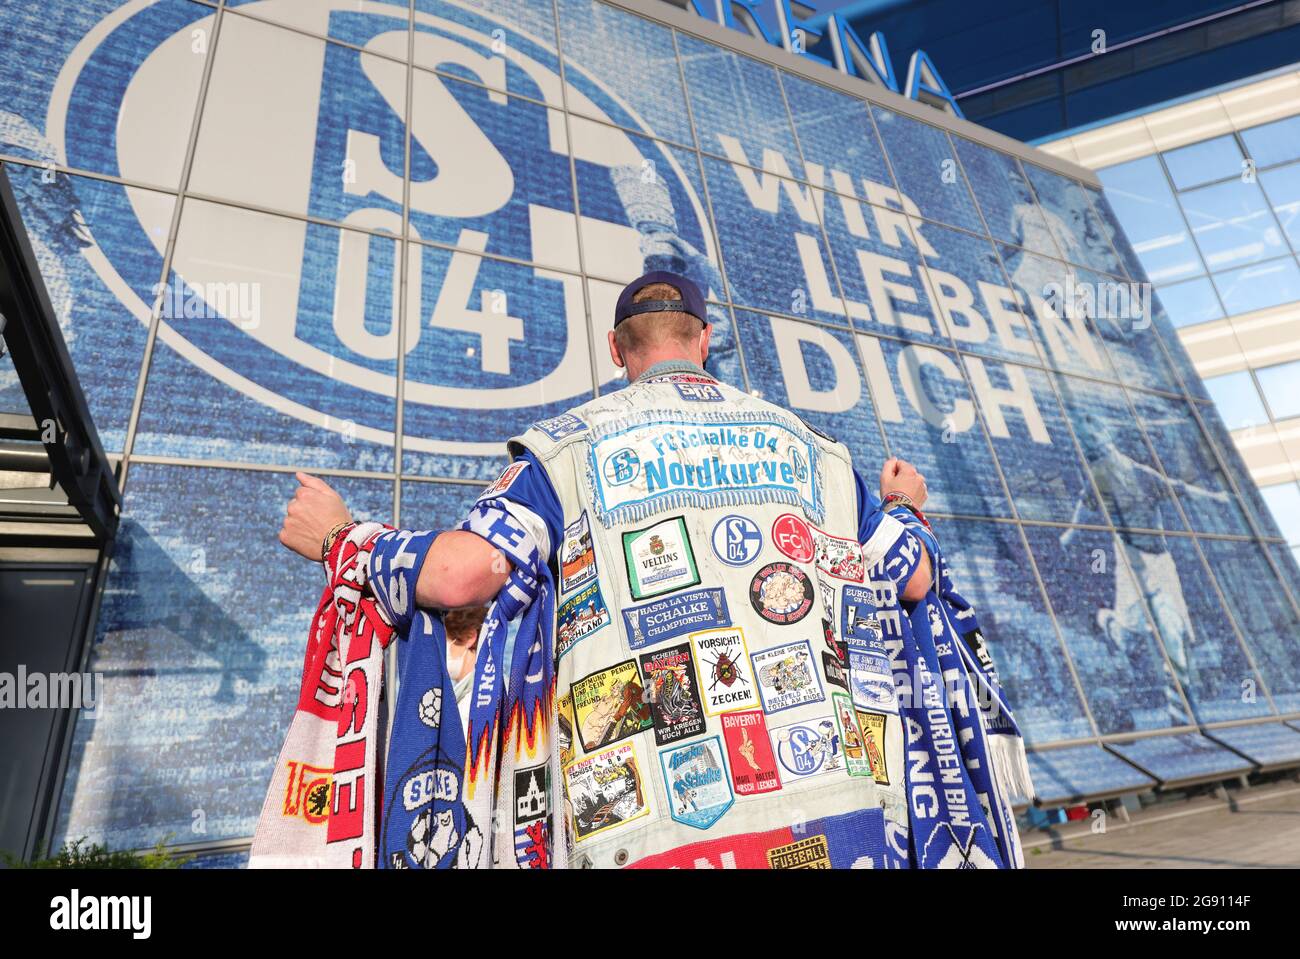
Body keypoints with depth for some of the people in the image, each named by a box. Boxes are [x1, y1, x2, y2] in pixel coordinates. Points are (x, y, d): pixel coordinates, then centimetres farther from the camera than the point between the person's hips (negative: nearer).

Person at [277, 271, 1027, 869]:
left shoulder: (568, 446, 3)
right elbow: (914, 580, 16)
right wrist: (906, 508, 39)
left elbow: (460, 574, -11)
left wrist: (340, 538, 10)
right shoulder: (808, 443, 12)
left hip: (656, 829, -2)